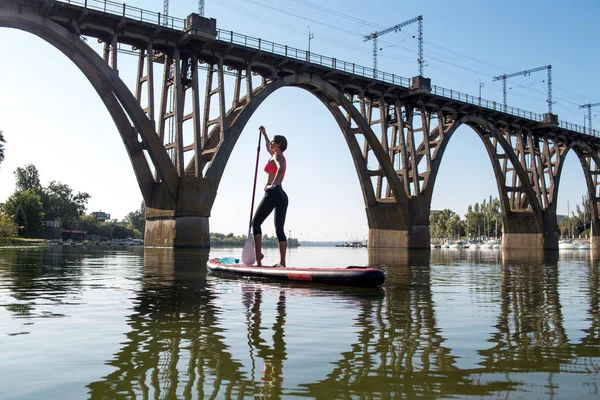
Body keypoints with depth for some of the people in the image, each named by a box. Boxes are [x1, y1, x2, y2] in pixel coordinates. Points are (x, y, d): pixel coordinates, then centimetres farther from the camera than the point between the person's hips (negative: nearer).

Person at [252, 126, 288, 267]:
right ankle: (282, 262, -1)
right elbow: (268, 148, 45)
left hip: (273, 194, -8)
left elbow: (281, 168, -27)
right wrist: (264, 134, 50)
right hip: (283, 196, 8)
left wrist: (272, 184, -22)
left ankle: (258, 255, -11)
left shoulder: (277, 156, -2)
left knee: (256, 222, -2)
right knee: (280, 229, 4)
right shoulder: (280, 156, 23)